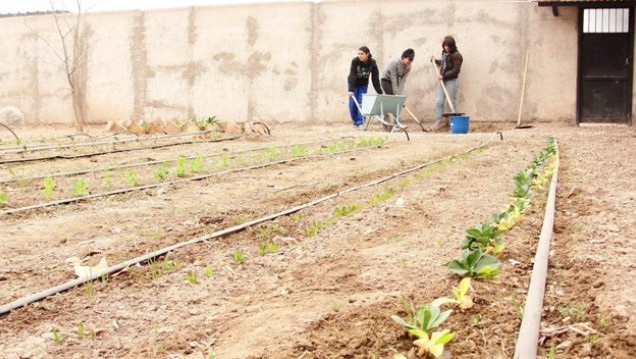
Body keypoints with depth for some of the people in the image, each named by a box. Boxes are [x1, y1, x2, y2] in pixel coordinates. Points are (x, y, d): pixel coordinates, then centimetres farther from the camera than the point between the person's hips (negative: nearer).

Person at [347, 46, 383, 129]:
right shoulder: (355, 61, -26)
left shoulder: (372, 63, -21)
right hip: (353, 84, -1)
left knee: (362, 103, -10)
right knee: (352, 104, -2)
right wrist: (351, 90, -38)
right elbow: (352, 76, -30)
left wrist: (380, 92, -22)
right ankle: (355, 121, 18)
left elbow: (375, 78, -19)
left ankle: (360, 123, -8)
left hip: (363, 85, 1)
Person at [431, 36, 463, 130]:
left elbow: (455, 71, -20)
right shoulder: (444, 53, 11)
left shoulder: (456, 55, -15)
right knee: (439, 101, 2)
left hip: (451, 81, -7)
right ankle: (437, 122, 5)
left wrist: (444, 76, -21)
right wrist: (436, 60, 35)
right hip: (442, 80, 7)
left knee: (452, 102, -1)